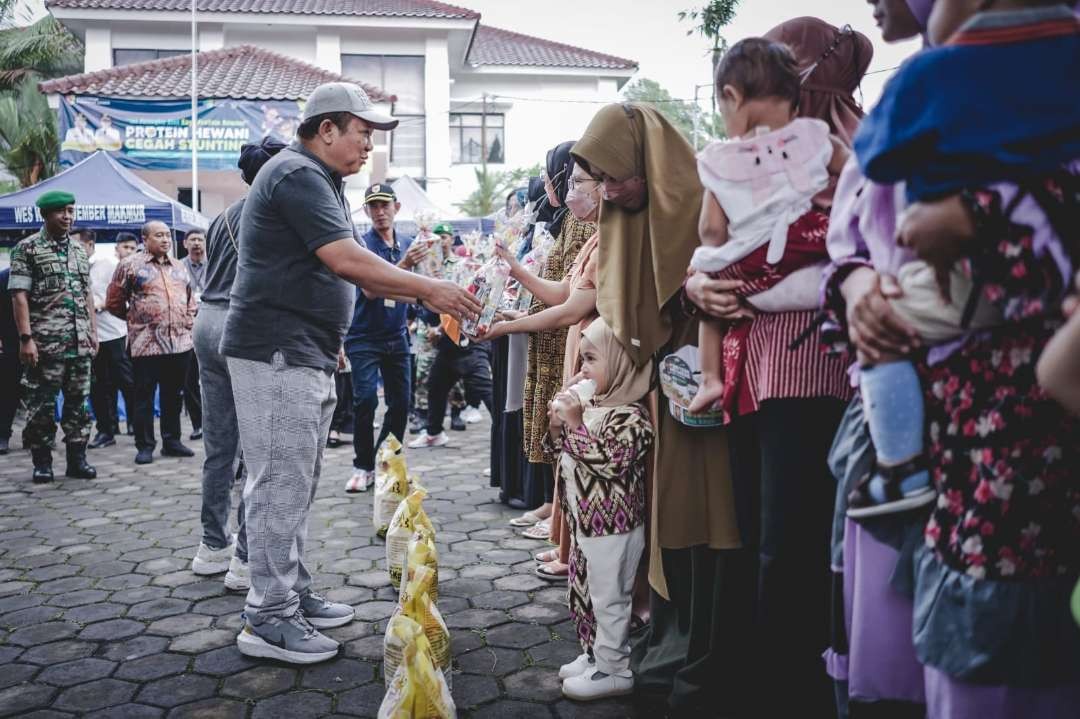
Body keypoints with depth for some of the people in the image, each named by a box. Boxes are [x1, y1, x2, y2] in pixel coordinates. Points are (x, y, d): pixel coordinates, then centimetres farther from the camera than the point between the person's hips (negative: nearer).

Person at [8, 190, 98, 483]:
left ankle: (77, 459, 15)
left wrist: (93, 331, 11)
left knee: (78, 401, 7)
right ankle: (42, 462, 11)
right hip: (45, 342, -5)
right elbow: (19, 296, -8)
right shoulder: (27, 248, -3)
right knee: (41, 403, 1)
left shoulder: (78, 249, 14)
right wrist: (26, 337, -16)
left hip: (80, 341, 5)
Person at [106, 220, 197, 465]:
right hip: (146, 344, -5)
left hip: (180, 342, 5)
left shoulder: (178, 267, 17)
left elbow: (190, 299, 24)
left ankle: (172, 441, 20)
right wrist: (136, 320, 7)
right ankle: (145, 445, 8)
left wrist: (188, 321, 11)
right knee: (144, 396, 0)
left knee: (174, 395, 10)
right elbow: (114, 303, 4)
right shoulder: (130, 265, 1)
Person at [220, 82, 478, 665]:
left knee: (296, 485, 14)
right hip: (276, 354, -11)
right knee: (281, 484, -6)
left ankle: (293, 594, 24)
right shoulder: (296, 175, -13)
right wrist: (430, 288, -18)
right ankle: (268, 619, 1)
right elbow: (346, 261, -23)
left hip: (307, 356, 11)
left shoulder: (322, 183, 20)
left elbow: (354, 272, 19)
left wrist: (425, 297, 9)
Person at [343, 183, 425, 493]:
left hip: (397, 337, 5)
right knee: (365, 400, -12)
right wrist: (403, 265, -32)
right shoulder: (362, 243, -8)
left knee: (400, 403, 6)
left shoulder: (408, 244, 6)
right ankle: (363, 467, 3)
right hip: (365, 336, -5)